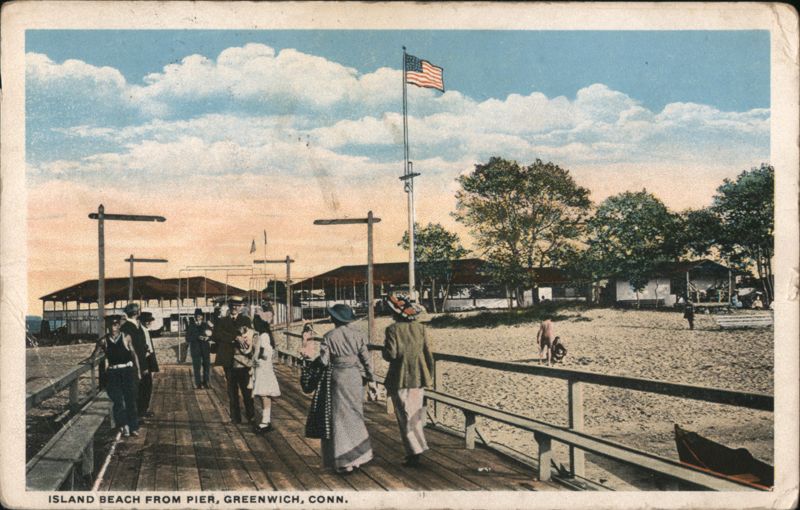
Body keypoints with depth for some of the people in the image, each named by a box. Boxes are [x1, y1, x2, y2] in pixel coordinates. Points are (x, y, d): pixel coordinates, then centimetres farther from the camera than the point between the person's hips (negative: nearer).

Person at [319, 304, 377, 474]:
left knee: (340, 418, 6)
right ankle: (359, 456, 20)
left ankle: (344, 462, 8)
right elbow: (366, 359, 0)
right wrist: (371, 380, 8)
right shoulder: (358, 335, 0)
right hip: (356, 377, 3)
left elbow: (324, 361, -11)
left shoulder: (329, 337, -9)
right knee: (355, 415, 16)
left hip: (338, 377, -3)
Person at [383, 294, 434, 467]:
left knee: (406, 417, 2)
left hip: (400, 380, -5)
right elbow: (428, 354, 3)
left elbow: (390, 355, -17)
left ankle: (414, 452, -1)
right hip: (418, 379, 5)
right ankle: (417, 448, 25)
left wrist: (385, 347, 5)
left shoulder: (393, 329, -13)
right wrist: (428, 376, 12)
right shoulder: (420, 328, 1)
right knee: (417, 415, 17)